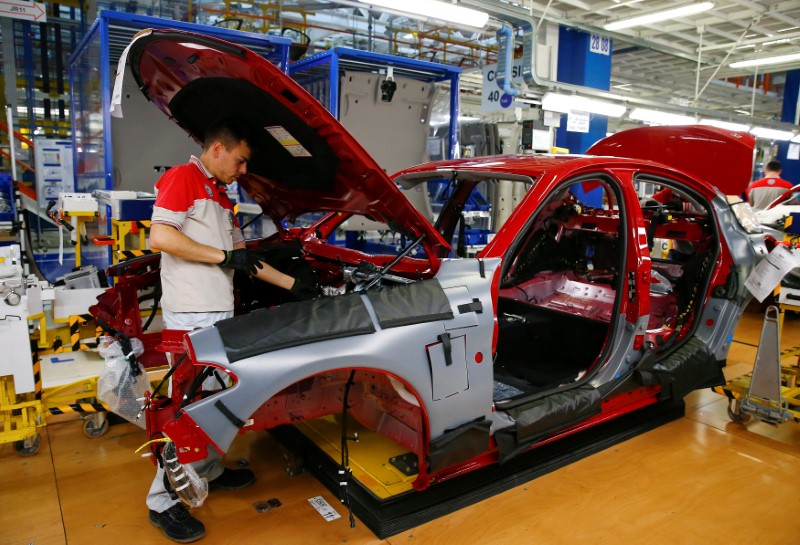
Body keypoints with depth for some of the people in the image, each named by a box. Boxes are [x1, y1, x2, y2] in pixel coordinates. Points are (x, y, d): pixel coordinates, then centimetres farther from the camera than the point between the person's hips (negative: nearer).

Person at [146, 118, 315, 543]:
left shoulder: (222, 198, 21)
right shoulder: (181, 178, -6)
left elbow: (243, 259, 22)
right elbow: (160, 237, -19)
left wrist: (293, 284, 19)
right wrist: (224, 256, -14)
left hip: (221, 312, 9)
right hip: (190, 314, -9)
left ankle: (209, 471, 35)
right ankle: (163, 503, 10)